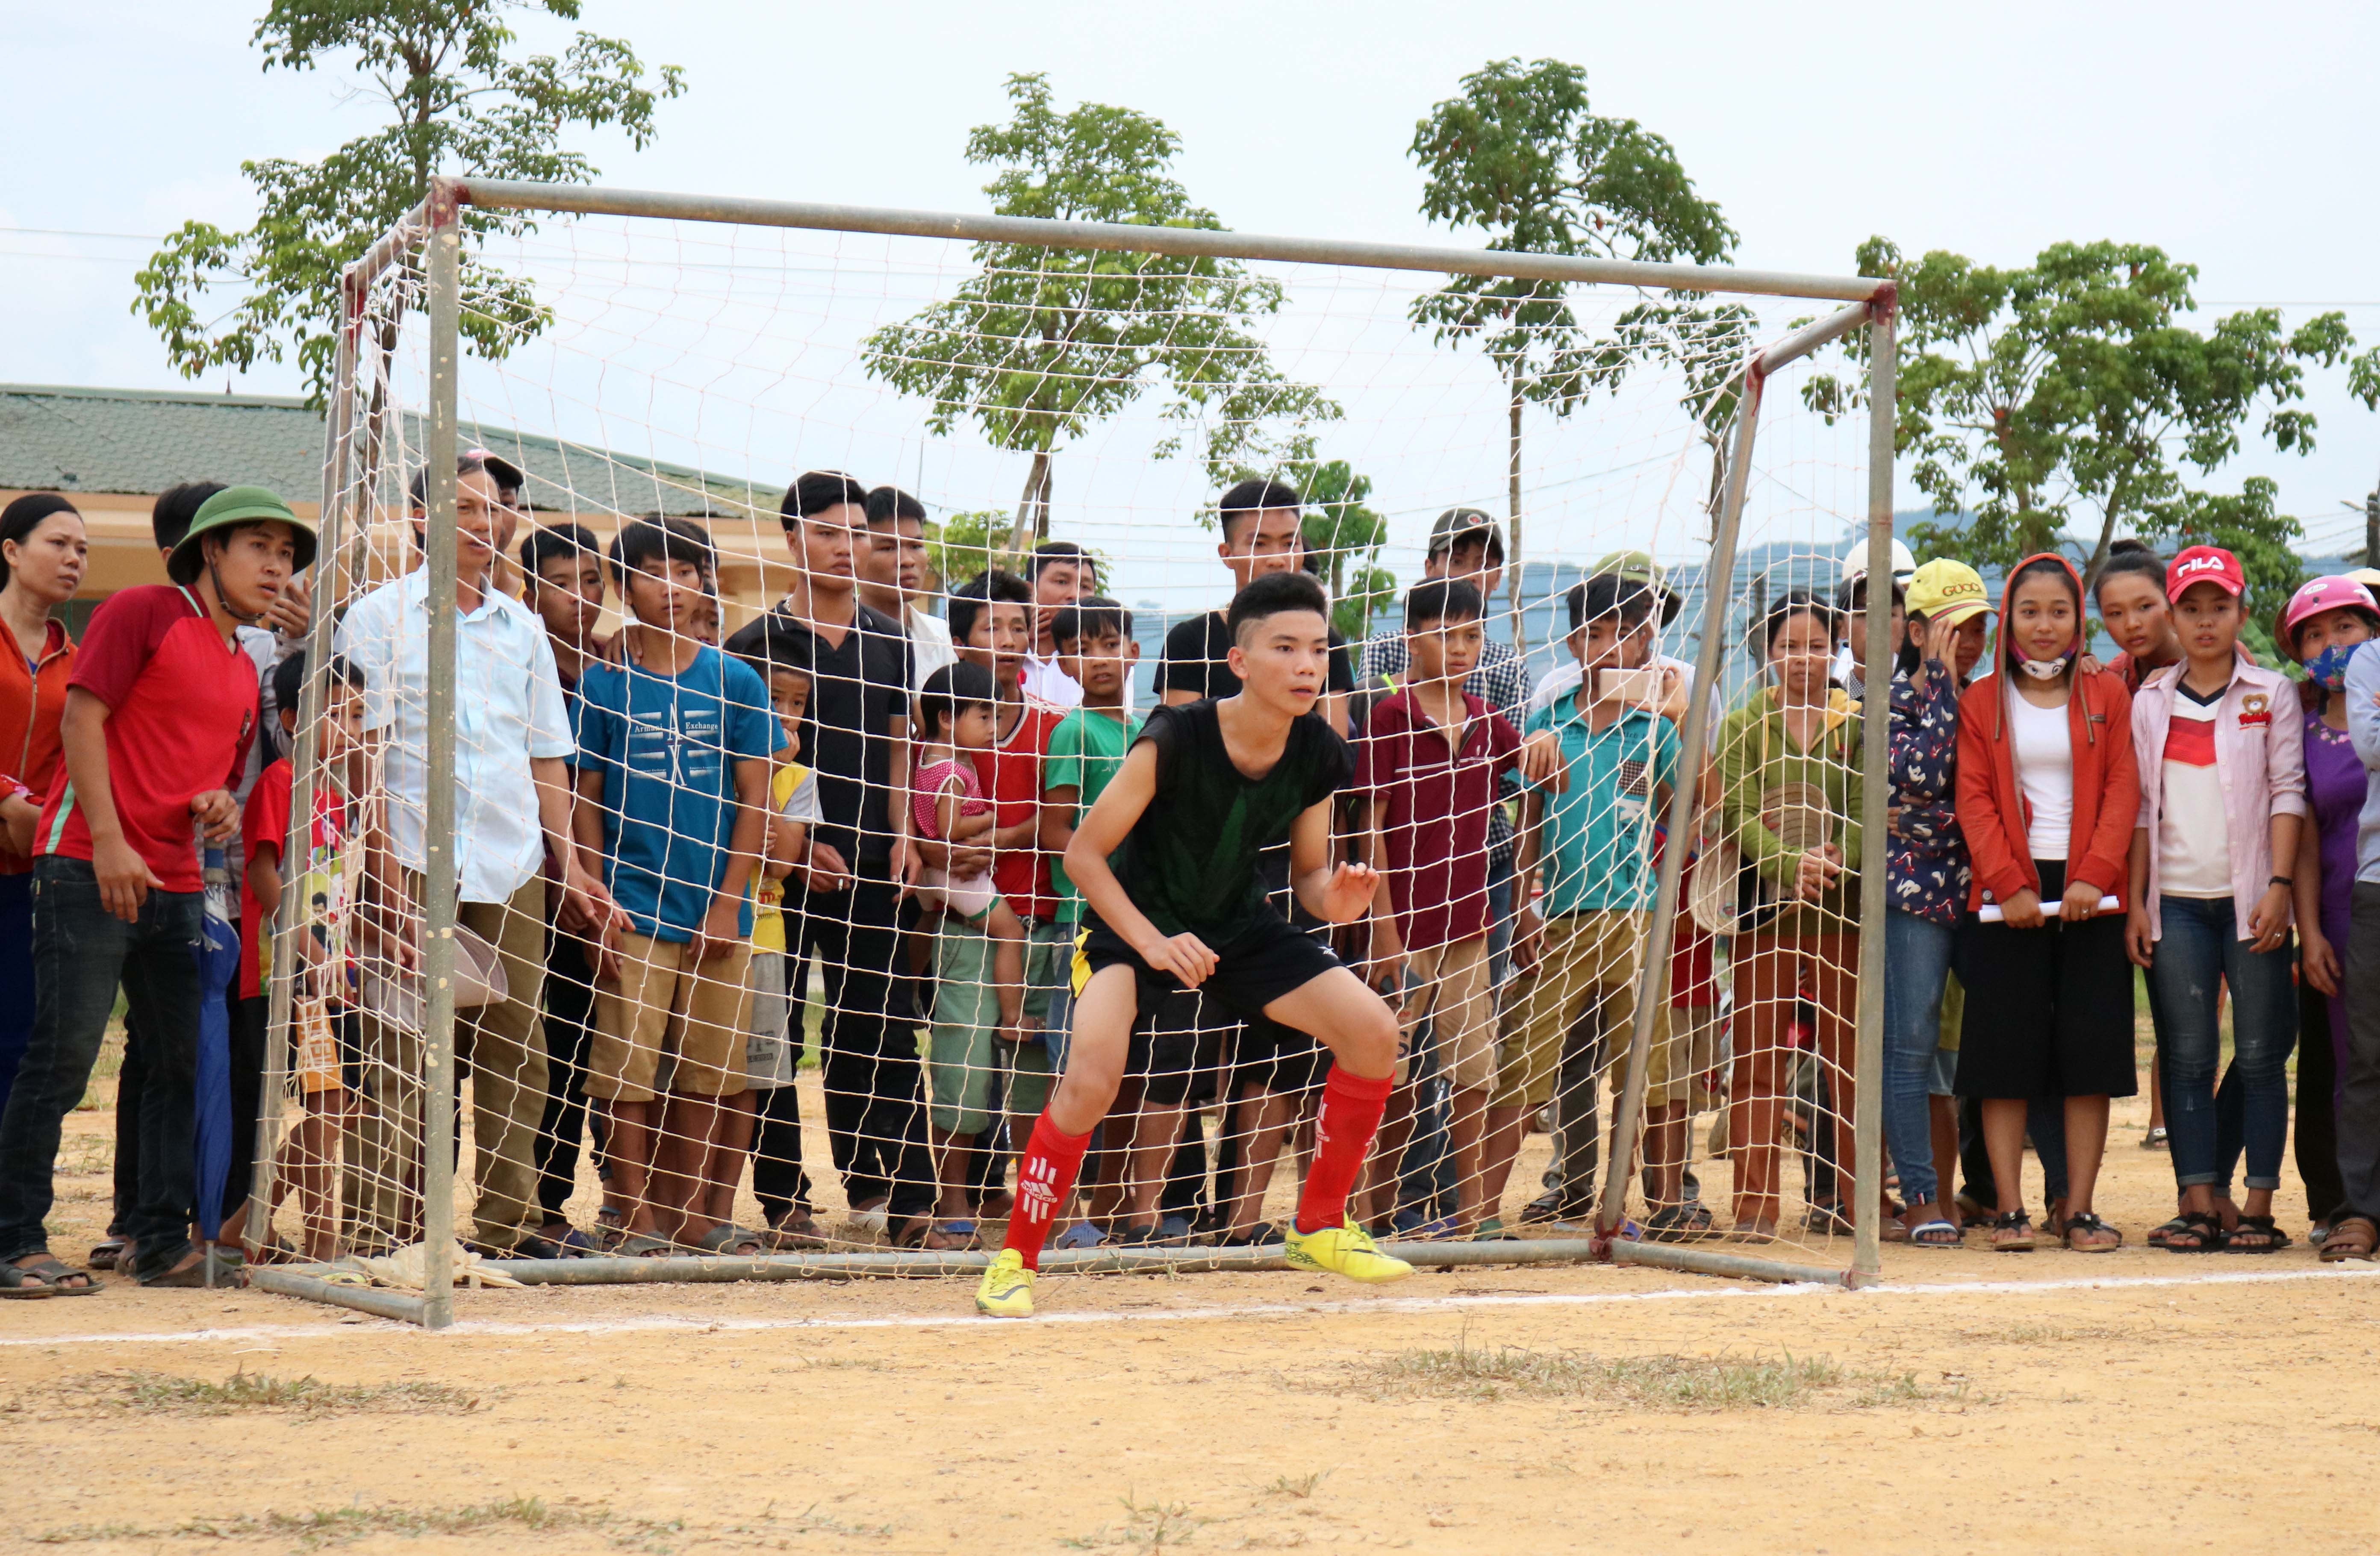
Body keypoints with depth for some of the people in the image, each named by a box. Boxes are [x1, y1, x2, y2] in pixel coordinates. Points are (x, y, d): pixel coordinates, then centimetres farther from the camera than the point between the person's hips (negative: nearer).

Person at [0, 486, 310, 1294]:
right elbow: (82, 718, -9)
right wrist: (108, 841, -17)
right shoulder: (144, 613, -2)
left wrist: (221, 805, 4)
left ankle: (160, 1239, 16)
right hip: (89, 870, -8)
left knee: (188, 1066, 8)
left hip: (177, 886, 8)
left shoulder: (245, 671, 20)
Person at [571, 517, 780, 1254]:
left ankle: (690, 1213, 14)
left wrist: (728, 901, -3)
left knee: (707, 1071, 6)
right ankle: (636, 1216, 3)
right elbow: (585, 801, 3)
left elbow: (754, 800, 4)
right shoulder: (606, 683, 2)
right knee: (628, 1068, -3)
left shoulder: (735, 682, 5)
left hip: (717, 909, 2)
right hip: (634, 908, -2)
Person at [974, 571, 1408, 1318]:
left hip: (1239, 924, 5)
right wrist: (1153, 943, -27)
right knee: (1092, 1077, -28)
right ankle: (1015, 1259, -9)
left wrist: (1333, 899, -22)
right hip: (1134, 921, -5)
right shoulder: (1174, 740, -26)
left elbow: (1309, 871, 2)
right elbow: (1083, 852, -18)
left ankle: (1319, 1227, 11)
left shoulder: (1319, 755, -12)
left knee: (1374, 1031, -8)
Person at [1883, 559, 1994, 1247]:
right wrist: (1944, 681, -12)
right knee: (1911, 1045, -6)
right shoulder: (1891, 701, -1)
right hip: (1915, 887, -5)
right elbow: (1924, 773, -19)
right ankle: (1922, 1199, -3)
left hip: (1985, 891, 5)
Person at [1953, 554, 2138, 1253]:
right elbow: (1974, 801, 2)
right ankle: (2009, 1208, 2)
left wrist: (2095, 876, -12)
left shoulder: (2108, 695, 10)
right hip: (2006, 897, 0)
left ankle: (2081, 1209, 3)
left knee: (2091, 1051, -1)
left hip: (2089, 893, 0)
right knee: (2005, 1052, -2)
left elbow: (2123, 789, 2)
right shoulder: (1980, 702, 9)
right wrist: (2009, 883, -11)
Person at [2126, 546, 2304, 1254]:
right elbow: (2139, 806, 10)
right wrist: (2134, 902, 3)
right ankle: (2198, 1206, 2)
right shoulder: (2150, 703, 11)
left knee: (2260, 1055, -2)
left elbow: (2288, 792, 1)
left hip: (2250, 899, -2)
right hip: (2176, 899, 2)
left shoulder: (2272, 694, 6)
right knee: (2187, 1056, -1)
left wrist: (2279, 886, -9)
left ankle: (2259, 1206, 1)